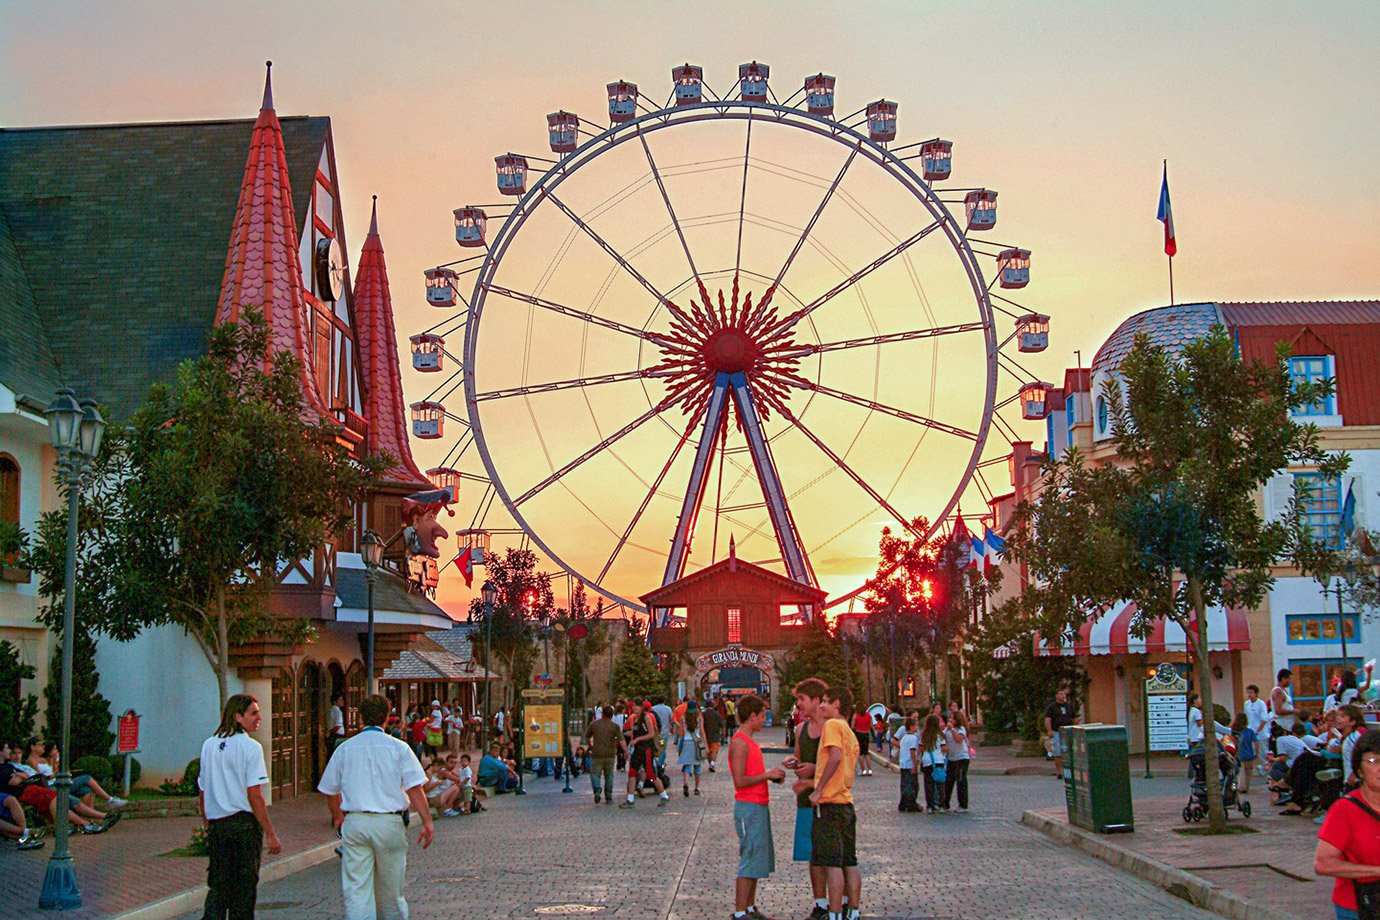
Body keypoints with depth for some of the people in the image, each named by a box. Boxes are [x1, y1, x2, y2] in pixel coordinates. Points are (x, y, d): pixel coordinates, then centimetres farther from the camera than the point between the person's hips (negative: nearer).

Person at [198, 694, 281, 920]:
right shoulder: (250, 747, -12)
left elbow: (202, 794, 12)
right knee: (244, 885, 6)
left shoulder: (209, 745, 7)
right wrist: (270, 834, -11)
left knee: (218, 885, 11)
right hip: (245, 824, -5)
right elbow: (254, 796, -15)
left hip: (216, 825, 5)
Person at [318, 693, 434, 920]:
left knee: (356, 889, 0)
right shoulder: (398, 748, -1)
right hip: (390, 823, -1)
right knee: (390, 889, 13)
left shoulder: (345, 749, 6)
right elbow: (415, 789, -7)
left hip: (354, 823, 1)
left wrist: (338, 818, 30)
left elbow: (330, 791, 14)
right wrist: (427, 822, -4)